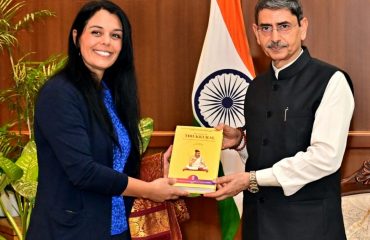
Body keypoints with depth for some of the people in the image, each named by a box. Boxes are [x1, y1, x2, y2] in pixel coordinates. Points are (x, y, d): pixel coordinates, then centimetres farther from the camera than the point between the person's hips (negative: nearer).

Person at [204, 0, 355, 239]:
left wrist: (251, 179, -17)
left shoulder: (331, 81, -12)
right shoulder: (257, 85, 9)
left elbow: (325, 157, -19)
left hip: (308, 220, -6)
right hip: (259, 216, 6)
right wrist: (240, 140, -3)